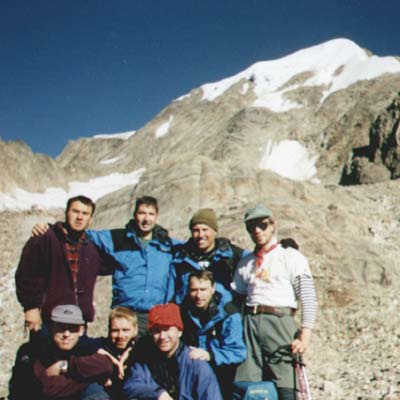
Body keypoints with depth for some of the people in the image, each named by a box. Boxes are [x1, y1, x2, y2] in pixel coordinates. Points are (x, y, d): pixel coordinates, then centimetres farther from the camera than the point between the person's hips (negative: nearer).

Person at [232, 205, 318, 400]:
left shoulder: (292, 257, 7)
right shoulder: (245, 263, 21)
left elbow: (308, 297, -1)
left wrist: (305, 333, -11)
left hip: (279, 320, -4)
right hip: (250, 323, 4)